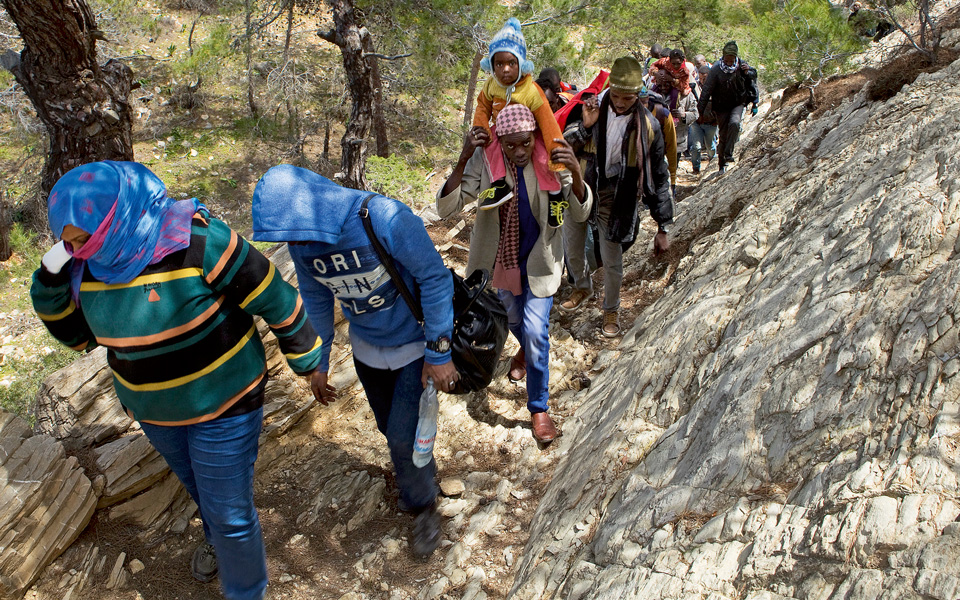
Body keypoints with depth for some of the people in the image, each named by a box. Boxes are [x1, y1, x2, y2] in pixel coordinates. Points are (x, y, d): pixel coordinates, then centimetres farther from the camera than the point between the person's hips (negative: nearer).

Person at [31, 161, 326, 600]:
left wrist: (308, 361, -11)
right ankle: (217, 539, 60)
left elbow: (275, 300, -22)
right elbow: (78, 333, 5)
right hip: (153, 410, 7)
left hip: (223, 403, -6)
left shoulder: (197, 245, -30)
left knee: (229, 510, 6)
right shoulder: (89, 264, -8)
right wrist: (52, 279, -12)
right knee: (198, 486, 30)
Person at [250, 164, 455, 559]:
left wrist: (439, 353, -19)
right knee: (390, 427, 19)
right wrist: (318, 362, 9)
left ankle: (423, 505, 25)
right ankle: (422, 472, 49)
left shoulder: (385, 219, -32)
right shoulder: (300, 239, -13)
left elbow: (435, 279, -23)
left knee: (403, 436, -3)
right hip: (367, 348, 5)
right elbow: (316, 300, 4)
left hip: (416, 343, -5)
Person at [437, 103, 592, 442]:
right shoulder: (484, 160, -19)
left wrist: (575, 173, -36)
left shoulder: (551, 159, -20)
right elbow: (446, 208, -23)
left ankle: (539, 408, 11)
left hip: (538, 260, -2)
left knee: (535, 331, -9)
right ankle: (527, 349, 61)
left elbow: (580, 213, -17)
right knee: (513, 318, 23)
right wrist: (462, 160, -36)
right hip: (501, 258, 2)